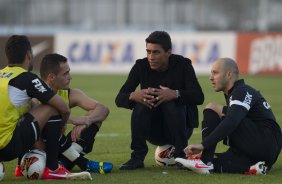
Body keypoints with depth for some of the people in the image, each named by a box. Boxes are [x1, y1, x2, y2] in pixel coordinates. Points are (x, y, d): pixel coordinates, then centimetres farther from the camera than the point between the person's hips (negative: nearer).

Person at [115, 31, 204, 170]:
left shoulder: (182, 65, -11)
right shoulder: (141, 66, -5)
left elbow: (198, 97, -23)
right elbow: (120, 99, -10)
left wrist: (175, 94, -42)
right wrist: (133, 96, -35)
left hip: (180, 127, -2)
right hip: (153, 131, 2)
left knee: (171, 104, -32)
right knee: (141, 102, -26)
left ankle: (180, 155, -20)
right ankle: (138, 156, -22)